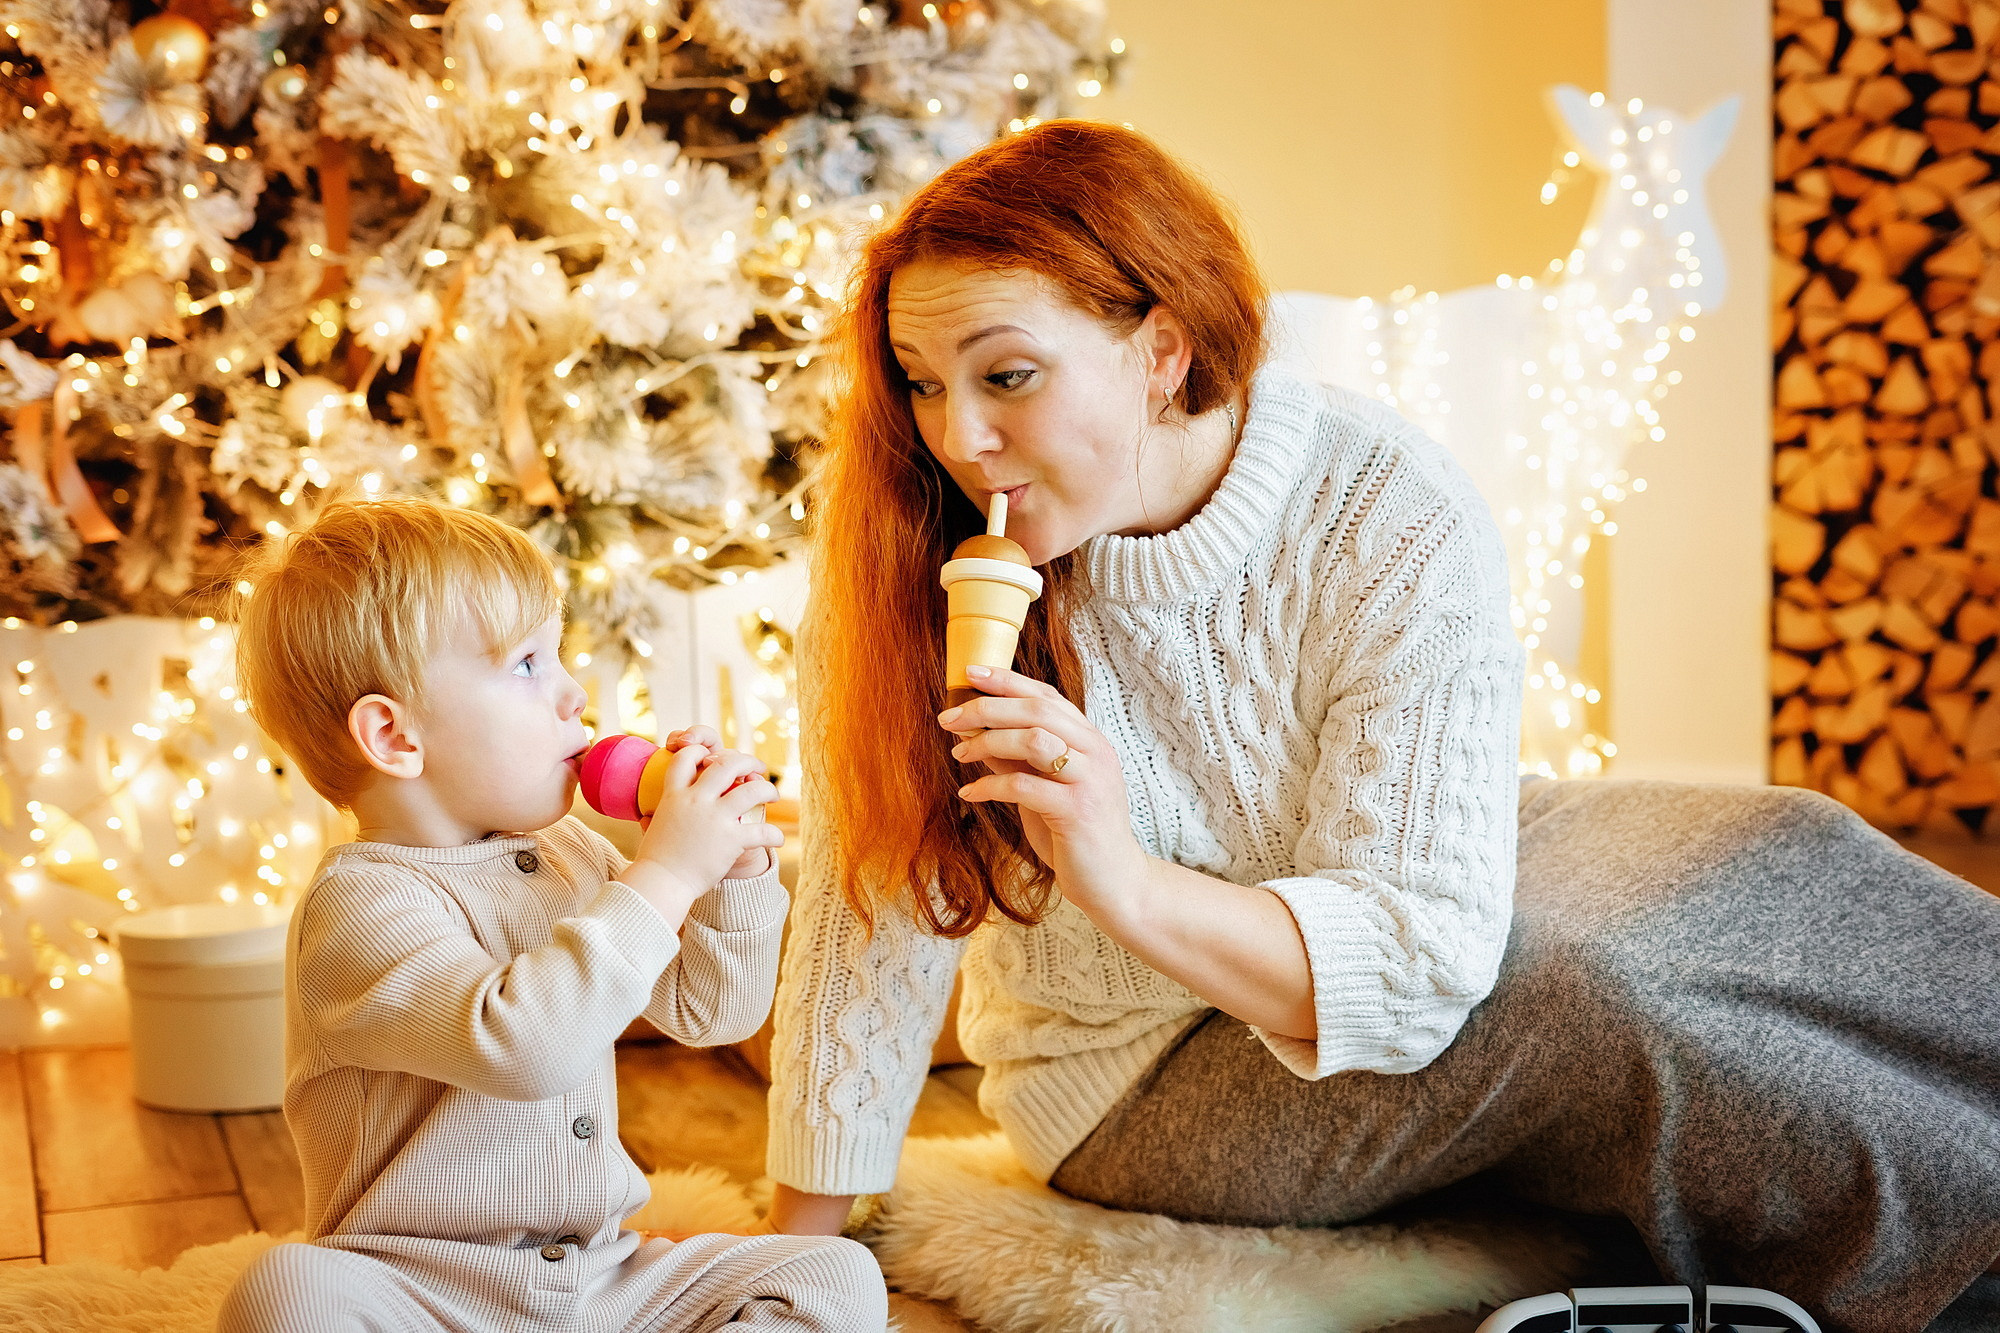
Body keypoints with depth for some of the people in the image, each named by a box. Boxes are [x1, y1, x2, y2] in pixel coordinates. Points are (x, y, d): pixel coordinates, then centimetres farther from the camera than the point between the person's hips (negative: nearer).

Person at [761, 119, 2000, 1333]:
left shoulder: (1402, 531, -24)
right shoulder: (917, 558, -22)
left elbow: (1424, 950, -27)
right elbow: (870, 920, -17)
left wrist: (1131, 886, -44)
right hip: (1143, 1070, -2)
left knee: (1787, 854, -16)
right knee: (1579, 992, -26)